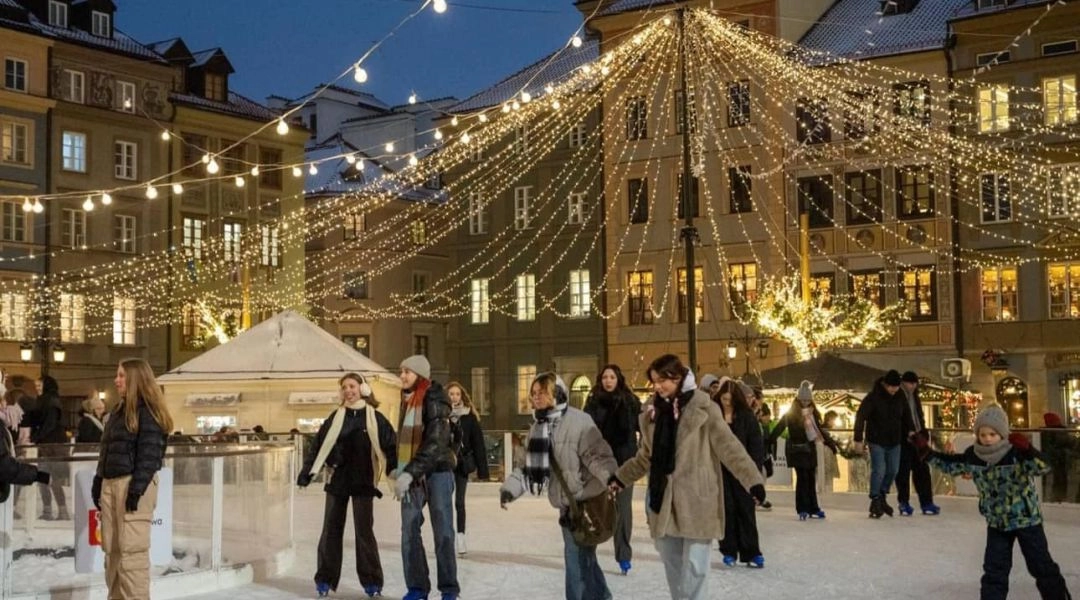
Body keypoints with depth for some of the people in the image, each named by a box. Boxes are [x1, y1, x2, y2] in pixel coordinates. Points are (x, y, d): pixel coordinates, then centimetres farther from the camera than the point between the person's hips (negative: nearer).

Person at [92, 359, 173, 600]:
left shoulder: (148, 412, -9)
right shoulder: (118, 410, 18)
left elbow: (149, 454, -15)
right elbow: (105, 450, 20)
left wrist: (137, 489, -21)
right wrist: (98, 483, 15)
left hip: (134, 484, -9)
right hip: (110, 484, 9)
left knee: (132, 549, -7)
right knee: (111, 549, 11)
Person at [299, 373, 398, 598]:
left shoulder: (375, 417, -3)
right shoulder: (336, 417, 4)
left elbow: (390, 446, -5)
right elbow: (318, 444, 3)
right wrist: (307, 471, -5)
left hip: (363, 482, -2)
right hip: (337, 480, 2)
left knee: (364, 531, 1)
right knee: (331, 530, 6)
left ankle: (372, 581, 12)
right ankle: (325, 580, 17)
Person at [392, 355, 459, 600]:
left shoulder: (434, 401, -12)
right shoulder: (406, 401, 11)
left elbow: (435, 444, -21)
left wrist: (410, 473, -26)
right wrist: (402, 471, 8)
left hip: (437, 472, -6)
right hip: (412, 474, 6)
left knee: (443, 533, -3)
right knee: (409, 532, 2)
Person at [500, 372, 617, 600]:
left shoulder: (578, 422, -18)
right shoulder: (538, 427, 9)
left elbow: (599, 456, -24)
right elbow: (530, 466, 11)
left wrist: (610, 480, -38)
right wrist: (511, 487, -3)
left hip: (585, 503, -8)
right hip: (566, 504, 8)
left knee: (577, 559, -7)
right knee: (584, 557, 20)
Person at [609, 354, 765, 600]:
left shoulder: (703, 409, -8)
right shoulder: (654, 411, 10)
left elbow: (729, 447, -12)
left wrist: (753, 480, -21)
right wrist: (620, 477, 24)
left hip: (695, 500, -6)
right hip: (663, 499, 6)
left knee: (694, 565, -5)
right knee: (672, 564, 13)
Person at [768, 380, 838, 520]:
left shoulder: (813, 413, 11)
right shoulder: (791, 413, -6)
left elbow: (820, 429, 20)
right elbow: (779, 427, -12)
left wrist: (830, 443, 23)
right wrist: (769, 442, -21)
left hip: (810, 448, 6)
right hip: (797, 449, -6)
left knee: (811, 478, 9)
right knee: (802, 477, -9)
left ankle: (813, 508, 17)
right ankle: (802, 509, -4)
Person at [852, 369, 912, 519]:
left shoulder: (900, 398, 1)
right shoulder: (873, 397, -17)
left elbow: (906, 415, 19)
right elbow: (860, 418, -18)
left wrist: (910, 430, 9)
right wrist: (858, 440, -21)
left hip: (894, 442, 6)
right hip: (877, 441, -6)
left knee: (893, 470, 9)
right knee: (879, 470, -13)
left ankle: (882, 497, 27)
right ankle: (875, 502, -1)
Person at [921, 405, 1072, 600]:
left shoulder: (1016, 452, -22)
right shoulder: (973, 455, -6)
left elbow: (1043, 468, -35)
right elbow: (951, 465, 10)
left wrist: (1028, 451, -53)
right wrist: (928, 453, 2)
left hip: (1026, 518, -4)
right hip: (996, 522, 4)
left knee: (1041, 565, 7)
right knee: (994, 569, 7)